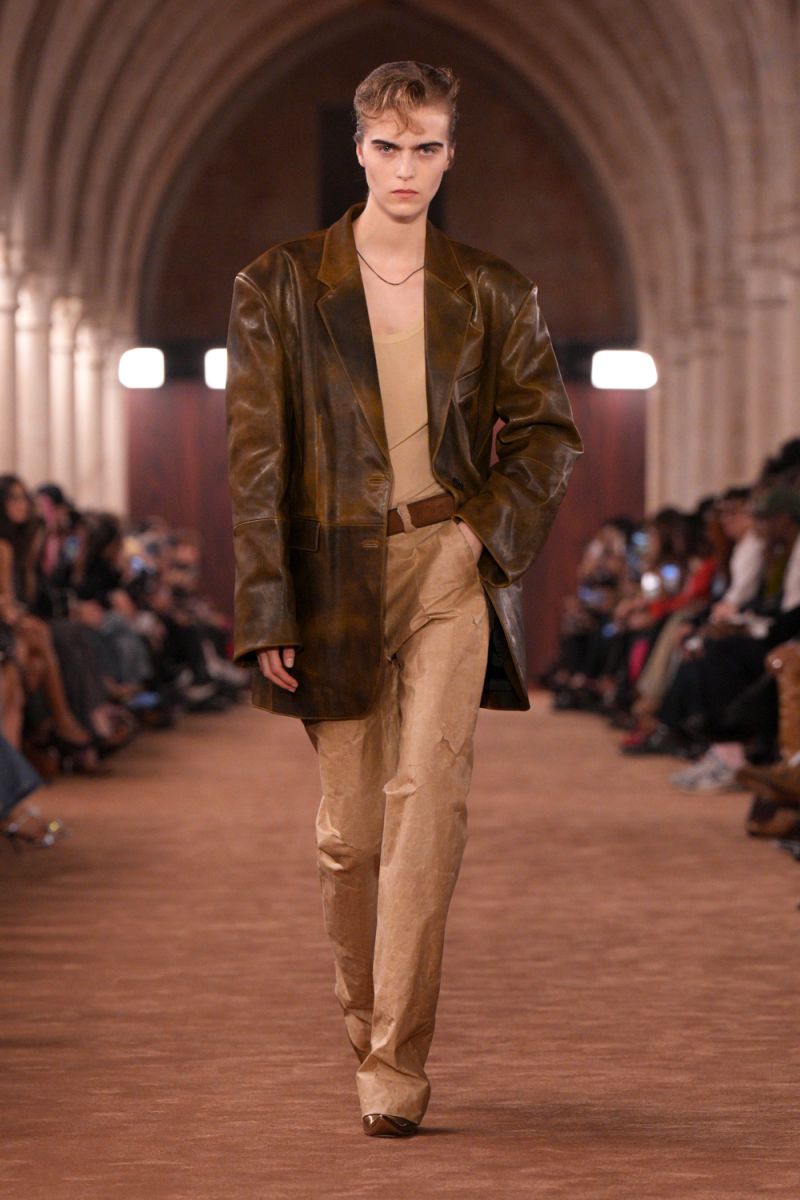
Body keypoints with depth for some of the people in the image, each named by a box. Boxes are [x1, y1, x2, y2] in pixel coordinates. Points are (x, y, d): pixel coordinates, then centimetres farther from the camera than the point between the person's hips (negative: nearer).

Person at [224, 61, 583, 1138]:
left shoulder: (491, 294, 7)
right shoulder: (279, 286, 2)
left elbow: (548, 431, 14)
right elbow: (255, 455, -1)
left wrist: (491, 530, -3)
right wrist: (266, 609, -7)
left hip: (450, 572, 0)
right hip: (336, 574, 0)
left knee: (428, 799, -15)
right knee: (350, 827, 5)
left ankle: (398, 1061, -13)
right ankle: (367, 1024, 27)